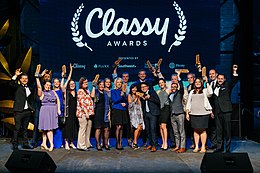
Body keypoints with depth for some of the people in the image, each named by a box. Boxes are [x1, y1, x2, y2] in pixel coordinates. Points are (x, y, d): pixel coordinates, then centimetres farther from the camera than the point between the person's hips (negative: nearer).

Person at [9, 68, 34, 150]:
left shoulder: (29, 89, 17)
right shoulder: (17, 87, 3)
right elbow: (11, 83, -17)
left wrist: (32, 108, 13)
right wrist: (16, 75, -24)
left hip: (27, 111, 5)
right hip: (19, 111, -5)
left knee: (25, 128, 10)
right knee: (17, 128, -4)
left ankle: (25, 143, 15)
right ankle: (15, 144, 2)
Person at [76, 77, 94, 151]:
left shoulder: (87, 91, 20)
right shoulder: (80, 91, -6)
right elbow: (81, 102, -15)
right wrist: (86, 112, -18)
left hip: (89, 113, 9)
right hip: (83, 113, -9)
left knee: (88, 129, 12)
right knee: (83, 129, -7)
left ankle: (87, 144, 22)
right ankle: (81, 146, -2)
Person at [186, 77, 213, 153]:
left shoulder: (205, 91, 7)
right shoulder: (191, 92, 17)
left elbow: (210, 93, -15)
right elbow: (188, 103, 16)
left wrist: (207, 83, -12)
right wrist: (187, 113, 8)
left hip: (203, 113, -3)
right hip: (194, 114, 3)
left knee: (203, 130, -1)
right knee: (195, 130, 5)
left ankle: (203, 147, 5)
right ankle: (196, 147, 11)